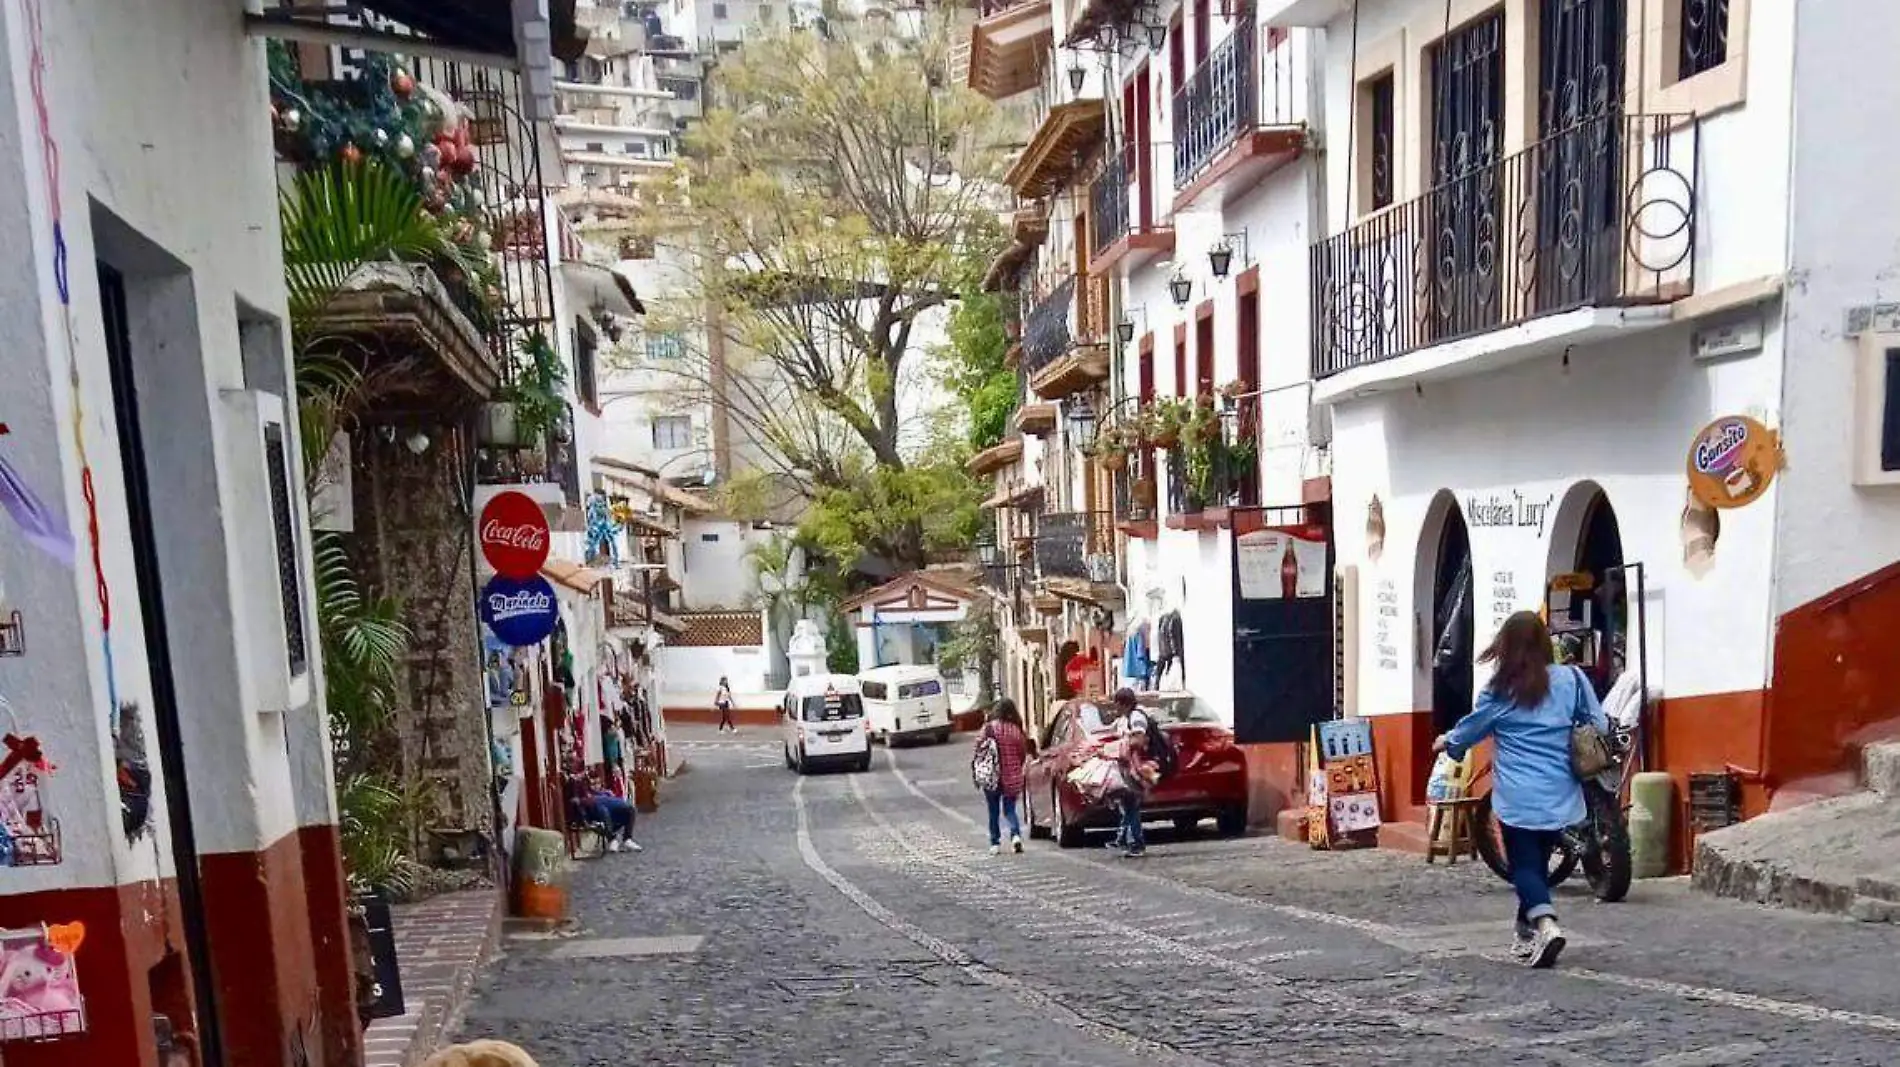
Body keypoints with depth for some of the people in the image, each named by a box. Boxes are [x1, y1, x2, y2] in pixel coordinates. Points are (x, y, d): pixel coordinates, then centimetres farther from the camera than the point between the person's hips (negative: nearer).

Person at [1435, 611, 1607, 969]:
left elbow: (1472, 727, 10)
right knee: (1539, 861, 16)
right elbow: (1599, 727, 4)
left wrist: (1448, 743, 29)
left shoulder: (1501, 690, -3)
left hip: (1518, 796, -3)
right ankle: (1527, 934, 24)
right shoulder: (1570, 679, 1)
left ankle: (1545, 924, -22)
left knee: (1524, 865, 0)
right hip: (1560, 795, 4)